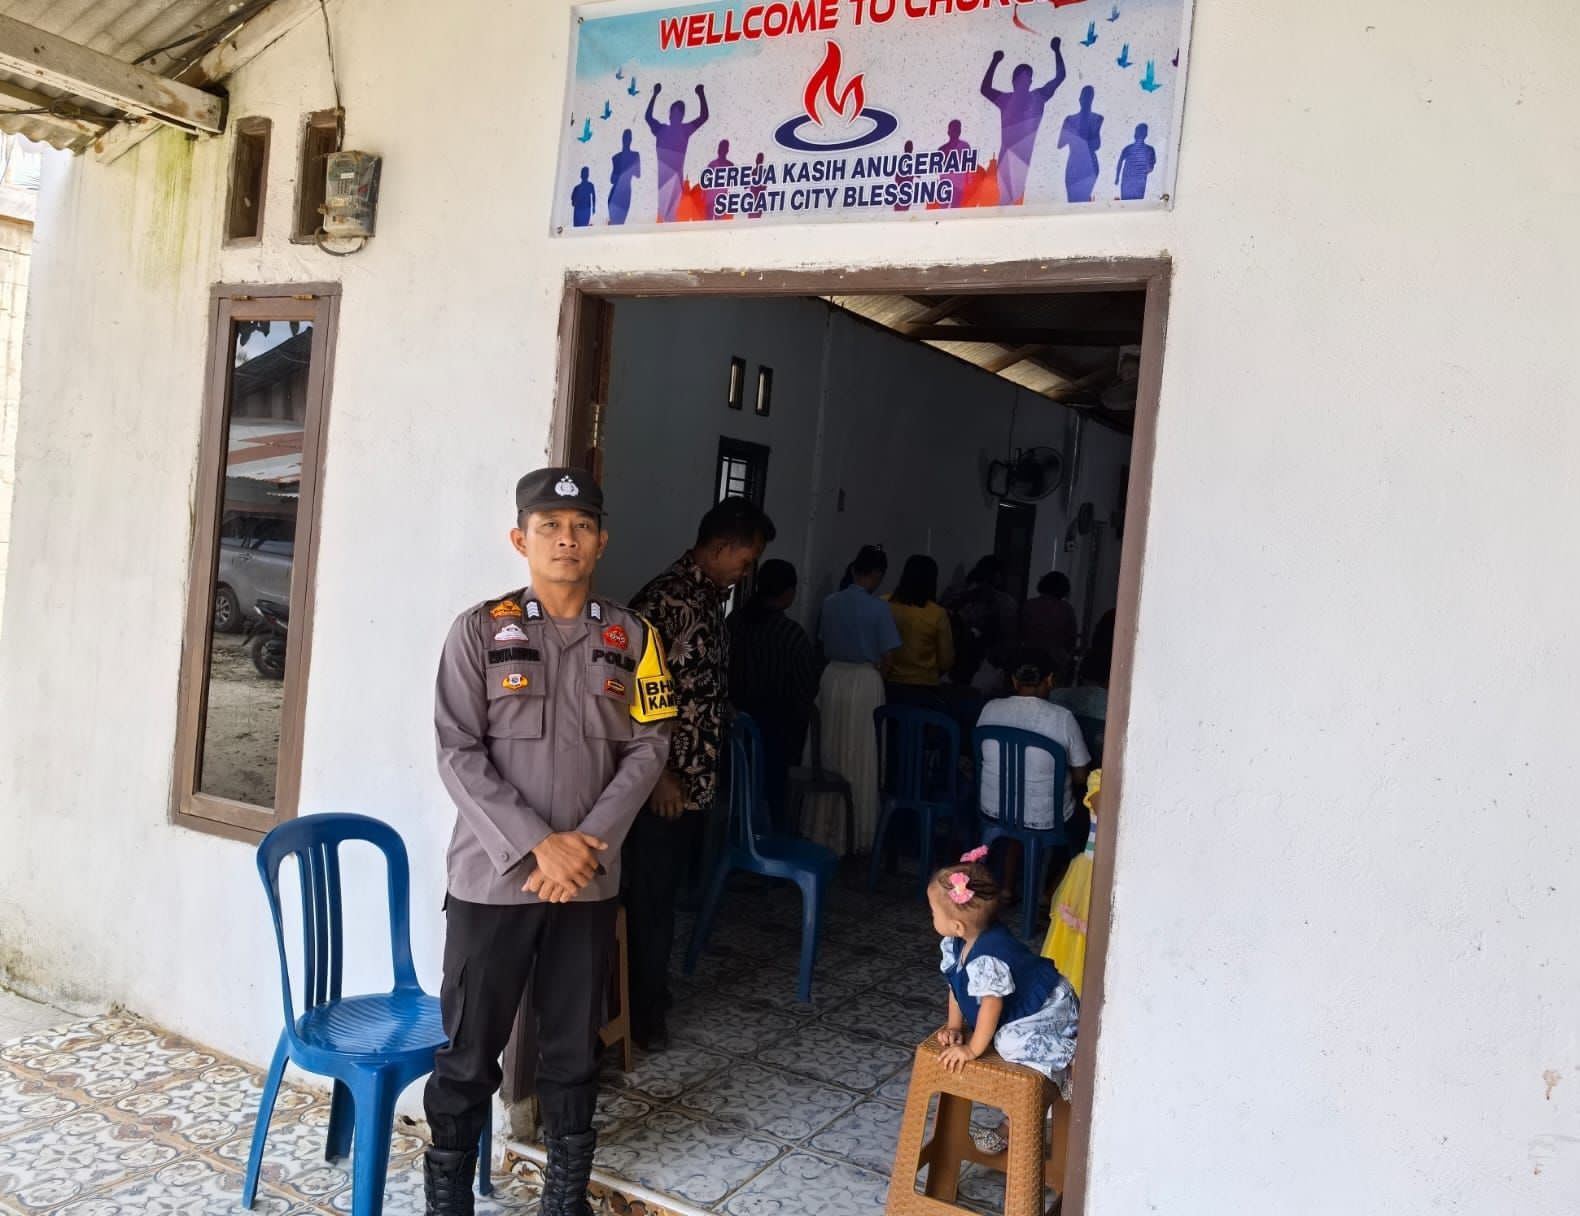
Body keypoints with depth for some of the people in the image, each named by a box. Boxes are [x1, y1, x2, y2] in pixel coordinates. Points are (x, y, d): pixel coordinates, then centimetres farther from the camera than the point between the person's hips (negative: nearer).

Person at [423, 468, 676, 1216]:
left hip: (589, 881, 3)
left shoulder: (630, 637, 4)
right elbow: (458, 754, -9)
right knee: (469, 1051, 6)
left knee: (574, 1049, 13)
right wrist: (537, 845, -16)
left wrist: (588, 843, -10)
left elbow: (646, 748, 2)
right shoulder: (480, 630, -4)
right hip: (492, 875, -2)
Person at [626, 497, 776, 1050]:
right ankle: (643, 1016, 15)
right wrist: (658, 773, -19)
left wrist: (704, 774, 18)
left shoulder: (711, 598, 10)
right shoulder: (664, 600, -19)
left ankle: (651, 997, 31)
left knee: (665, 894, 18)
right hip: (663, 784, -9)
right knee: (650, 899, 3)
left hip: (697, 780, 9)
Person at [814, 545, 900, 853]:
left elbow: (823, 645, 7)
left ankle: (824, 829, 22)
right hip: (864, 683, -4)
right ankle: (857, 833, 13)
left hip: (832, 679, 4)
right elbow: (888, 658, -9)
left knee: (829, 755, 14)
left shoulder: (830, 603, 1)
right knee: (860, 759, 6)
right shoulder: (879, 609, -13)